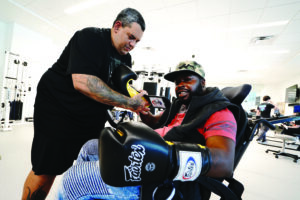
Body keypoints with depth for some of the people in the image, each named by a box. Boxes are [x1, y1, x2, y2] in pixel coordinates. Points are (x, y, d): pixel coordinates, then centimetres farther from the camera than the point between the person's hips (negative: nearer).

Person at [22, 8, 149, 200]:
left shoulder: (126, 58, 7)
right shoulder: (90, 38, -17)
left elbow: (123, 89, 6)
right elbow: (82, 82, -32)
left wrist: (139, 104, -14)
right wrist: (128, 102, -30)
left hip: (92, 119, 7)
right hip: (58, 110, -7)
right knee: (46, 171, 3)